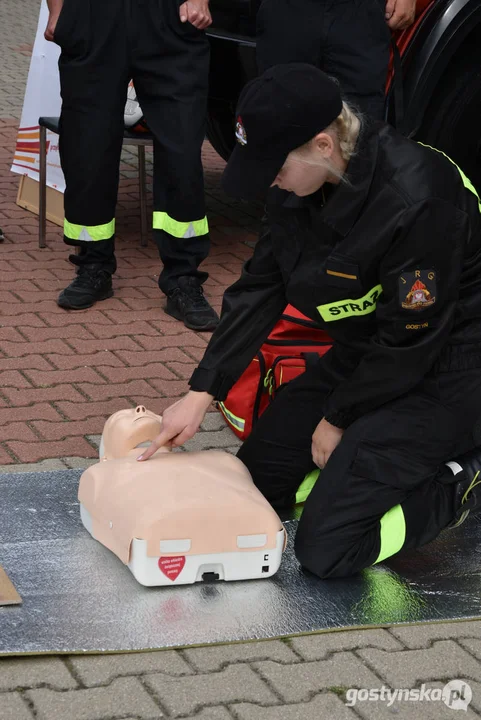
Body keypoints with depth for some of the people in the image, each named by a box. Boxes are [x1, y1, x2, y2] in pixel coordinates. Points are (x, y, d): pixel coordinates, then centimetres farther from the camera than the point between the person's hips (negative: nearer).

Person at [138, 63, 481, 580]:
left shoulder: (417, 200, -31)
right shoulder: (303, 187, -6)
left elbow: (411, 339, -23)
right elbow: (258, 289, 1)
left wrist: (339, 419, -9)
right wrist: (201, 393, -5)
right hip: (362, 355, 9)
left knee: (326, 548, -16)